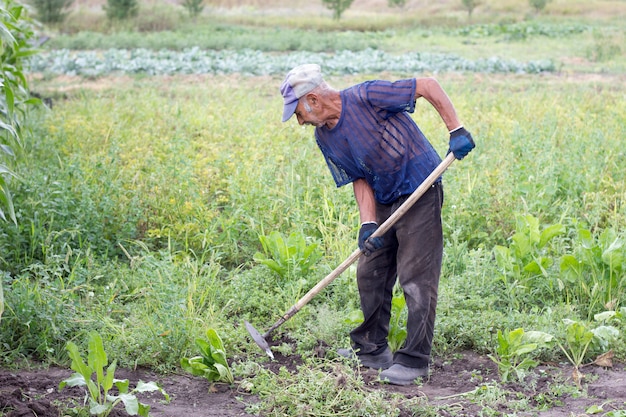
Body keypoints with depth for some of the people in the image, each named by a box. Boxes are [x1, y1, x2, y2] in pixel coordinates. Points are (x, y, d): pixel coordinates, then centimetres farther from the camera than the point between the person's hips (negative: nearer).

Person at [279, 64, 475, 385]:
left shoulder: (367, 97, -20)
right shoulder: (324, 137, 3)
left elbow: (428, 86, -16)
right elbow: (359, 179, 4)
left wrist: (456, 130, -22)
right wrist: (367, 224, -10)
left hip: (420, 193, -8)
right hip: (383, 201, 8)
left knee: (416, 277, -7)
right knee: (370, 273, 11)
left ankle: (414, 360, 1)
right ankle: (372, 350, 25)